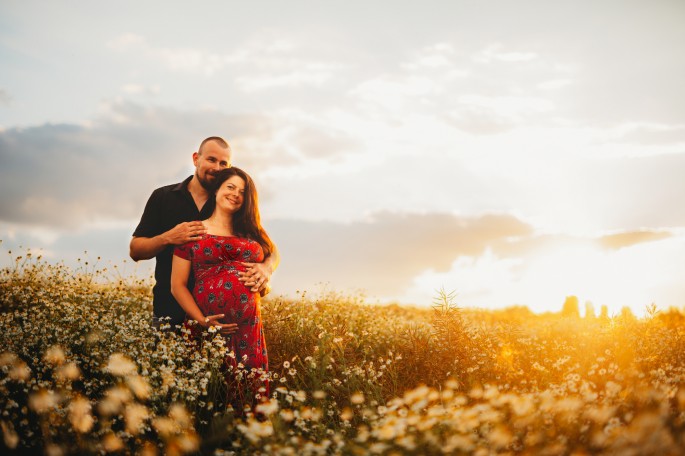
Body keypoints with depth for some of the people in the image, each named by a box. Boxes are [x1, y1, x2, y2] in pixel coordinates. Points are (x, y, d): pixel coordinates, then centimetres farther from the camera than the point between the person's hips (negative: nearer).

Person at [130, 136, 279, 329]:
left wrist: (265, 268, -21)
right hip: (170, 314, 0)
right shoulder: (162, 197, 6)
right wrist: (168, 238, -16)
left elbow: (271, 250, 3)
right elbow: (135, 250, 4)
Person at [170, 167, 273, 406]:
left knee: (251, 392, 0)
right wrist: (202, 320, -10)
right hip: (208, 327, -3)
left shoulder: (252, 234, 16)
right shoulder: (194, 232, 6)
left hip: (249, 328, 3)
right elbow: (178, 285, 2)